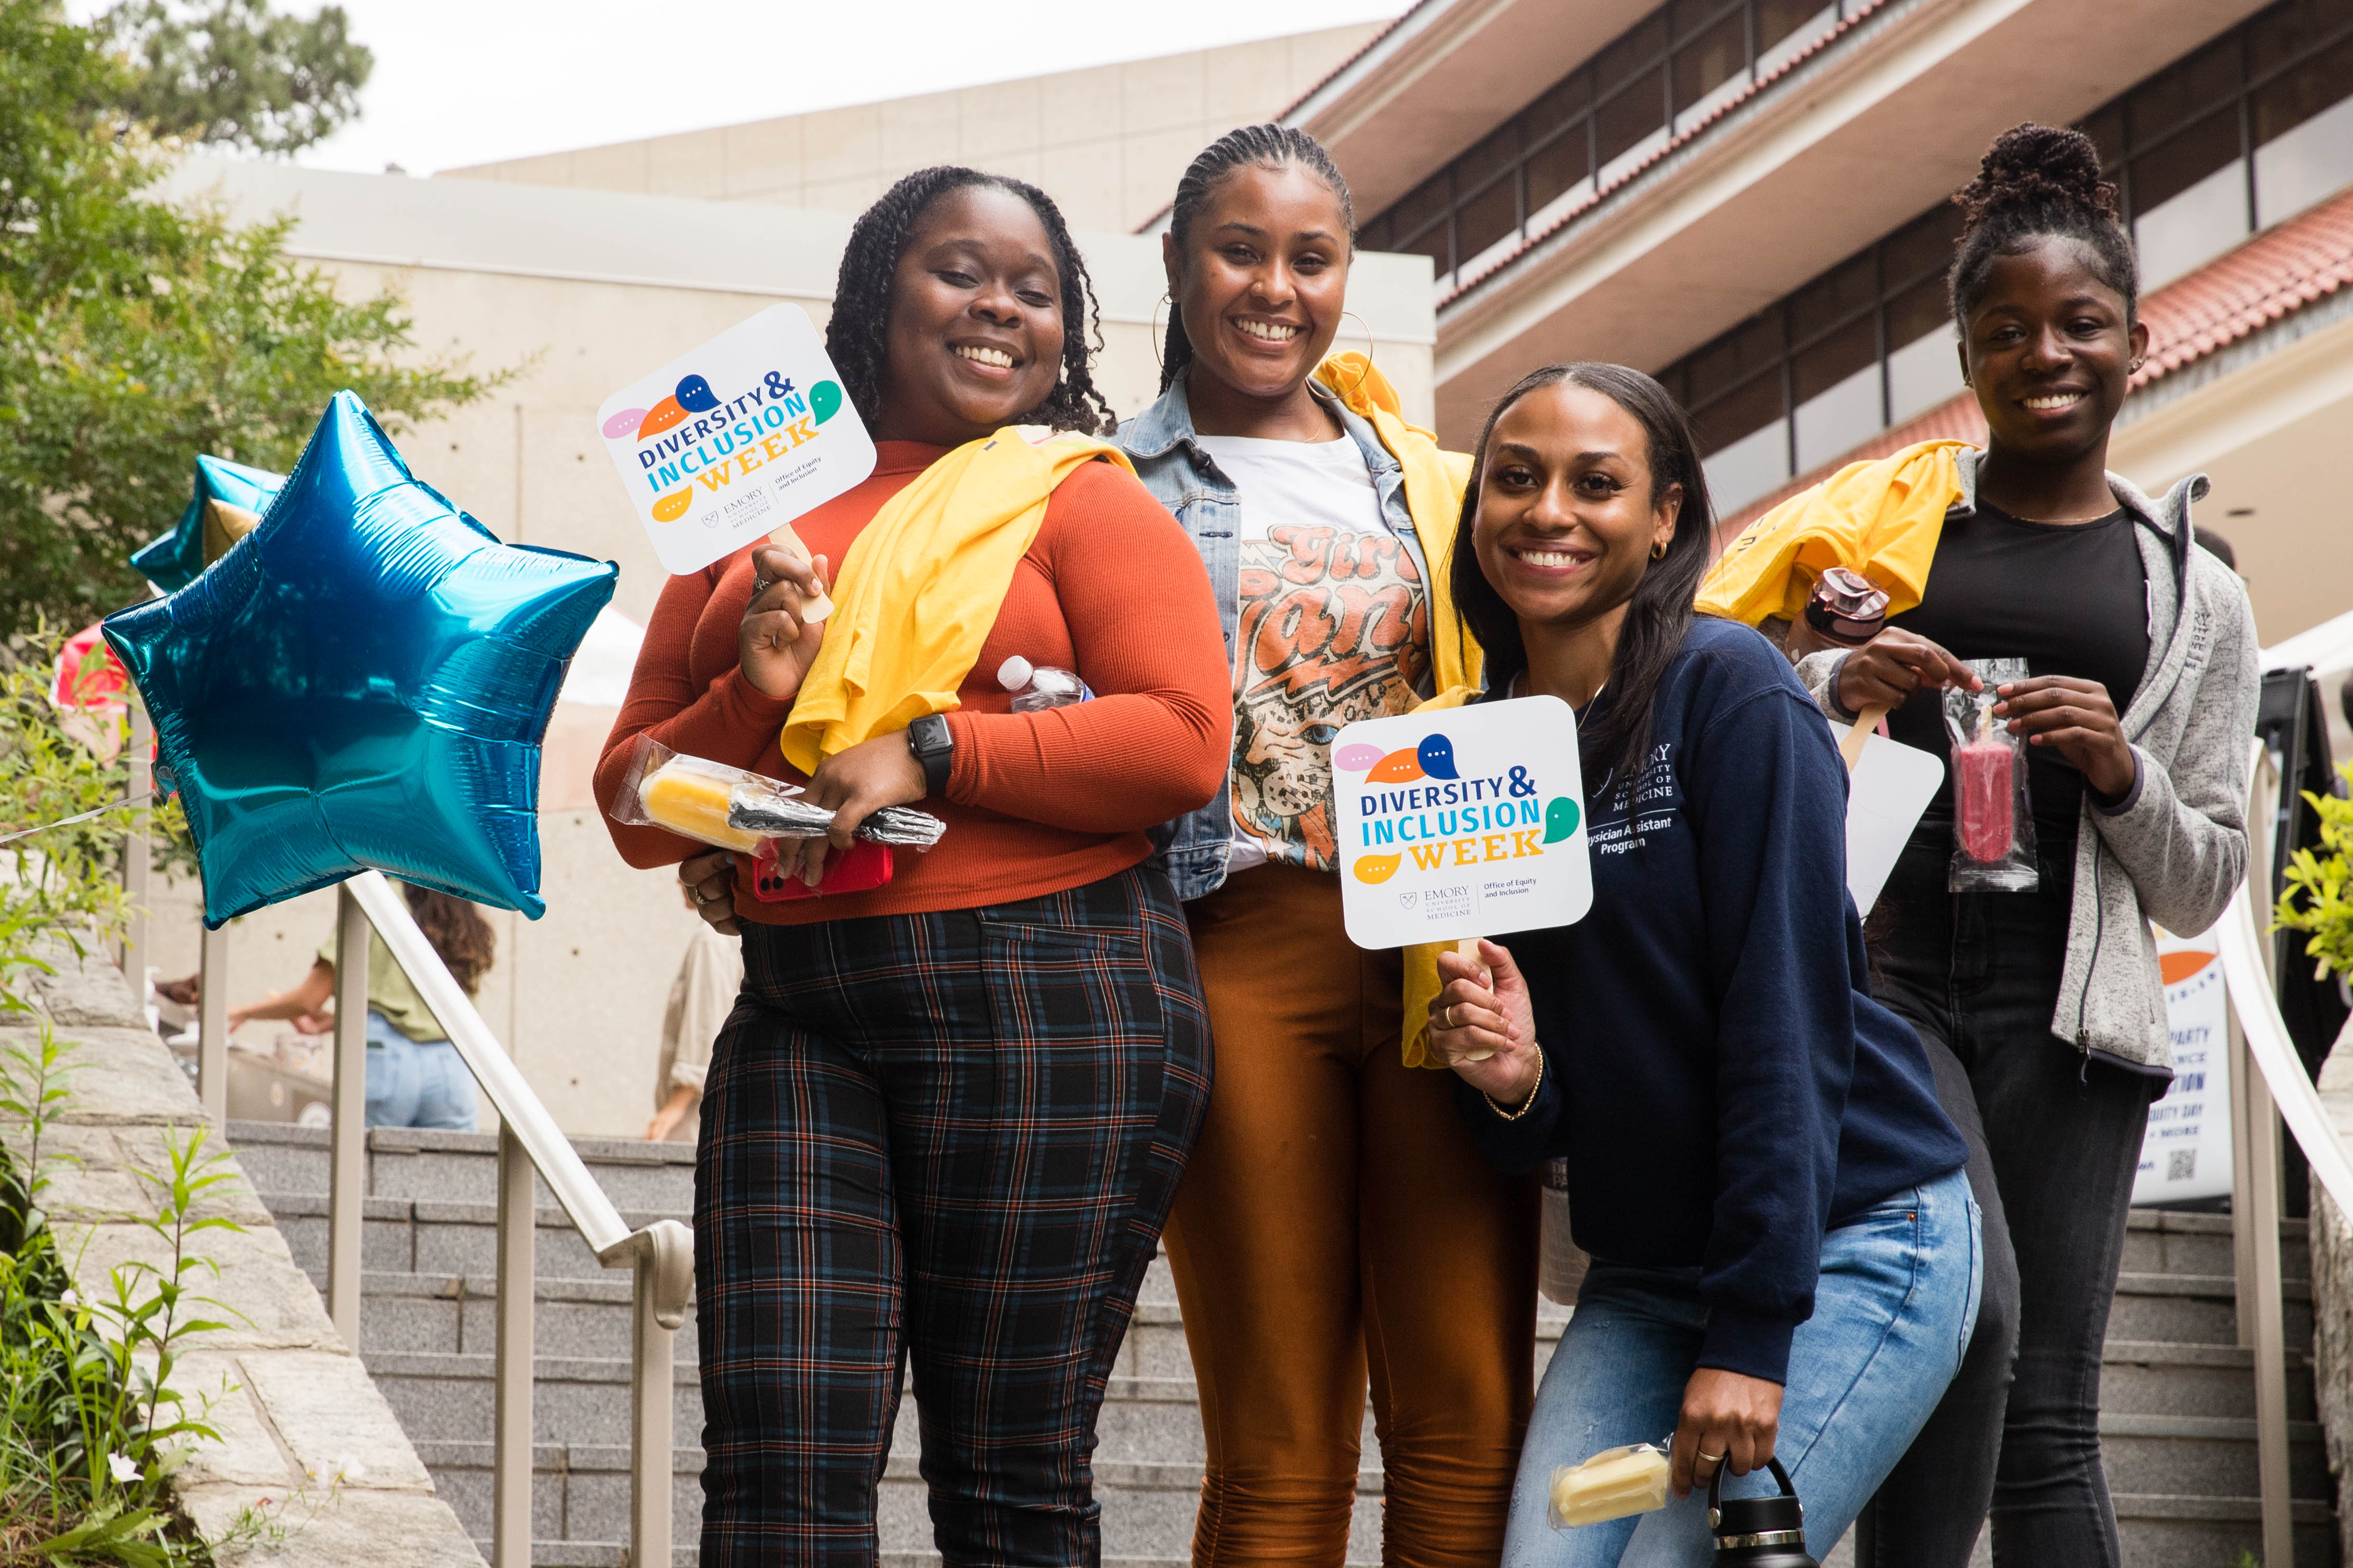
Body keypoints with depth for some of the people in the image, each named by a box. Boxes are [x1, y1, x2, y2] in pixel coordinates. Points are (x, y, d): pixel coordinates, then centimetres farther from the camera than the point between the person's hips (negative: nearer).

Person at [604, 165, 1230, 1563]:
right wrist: (755, 699, -3)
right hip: (800, 1017, 3)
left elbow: (1186, 740, -8)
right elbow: (636, 803, 17)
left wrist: (930, 750, -12)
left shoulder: (1085, 503, 7)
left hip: (1046, 1013, -3)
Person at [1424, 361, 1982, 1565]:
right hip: (1642, 1278, 6)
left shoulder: (1731, 691, -11)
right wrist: (1509, 1077, -14)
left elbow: (1787, 1017, -16)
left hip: (1848, 1249, -6)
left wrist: (1751, 1336, -20)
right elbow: (1534, 1133, 11)